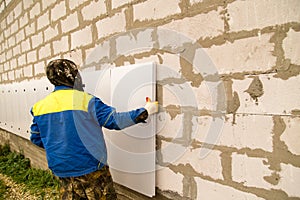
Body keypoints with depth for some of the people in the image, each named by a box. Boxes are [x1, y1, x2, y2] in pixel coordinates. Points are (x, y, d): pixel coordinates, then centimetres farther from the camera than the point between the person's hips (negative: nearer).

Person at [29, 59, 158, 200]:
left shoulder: (39, 106, 0)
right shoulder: (86, 100, -17)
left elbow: (36, 138, 9)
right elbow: (115, 121, -17)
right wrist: (145, 111, -7)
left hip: (61, 171, 5)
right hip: (90, 168, -5)